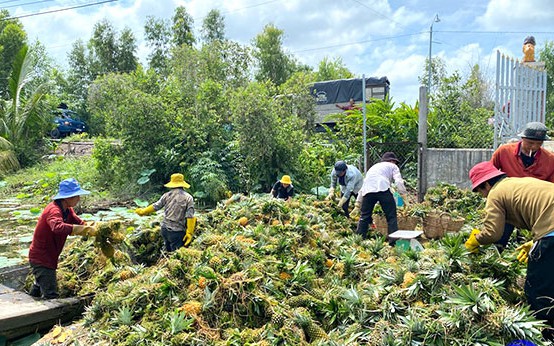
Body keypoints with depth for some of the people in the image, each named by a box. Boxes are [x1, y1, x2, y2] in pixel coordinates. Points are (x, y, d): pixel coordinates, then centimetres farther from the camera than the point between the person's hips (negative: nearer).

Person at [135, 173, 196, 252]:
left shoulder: (167, 195, 3)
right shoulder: (188, 198, -7)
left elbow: (155, 206, 11)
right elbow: (190, 217, -11)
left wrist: (143, 211, 29)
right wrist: (189, 233, -7)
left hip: (165, 229, 4)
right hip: (177, 232, -4)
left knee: (169, 252, 23)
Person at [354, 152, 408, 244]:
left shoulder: (373, 167, 39)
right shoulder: (392, 166, 26)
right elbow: (399, 182, 6)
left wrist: (357, 205, 39)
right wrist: (404, 197, 6)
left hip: (368, 191, 4)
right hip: (383, 189, -4)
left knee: (364, 216, 14)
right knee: (391, 216, 4)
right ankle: (394, 241, 1)